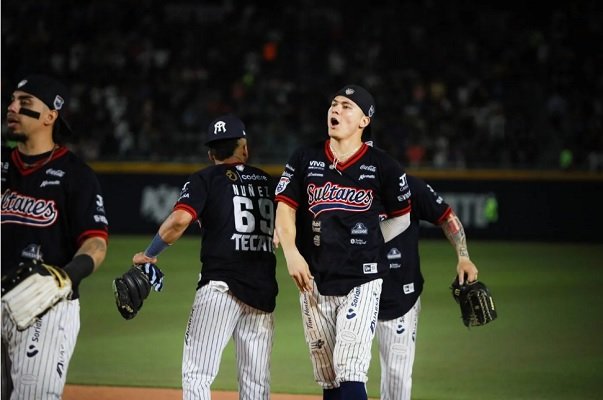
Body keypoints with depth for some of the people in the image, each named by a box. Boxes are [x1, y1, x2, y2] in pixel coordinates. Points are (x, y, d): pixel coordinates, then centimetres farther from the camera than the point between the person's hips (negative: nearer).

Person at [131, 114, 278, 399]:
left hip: (221, 285, -5)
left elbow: (180, 220, -12)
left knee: (197, 374, -6)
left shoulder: (206, 179, 3)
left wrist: (148, 254, -1)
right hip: (264, 290, 5)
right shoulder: (266, 181, 18)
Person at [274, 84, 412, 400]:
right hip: (315, 282, 3)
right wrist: (292, 253, -16)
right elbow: (285, 209, 0)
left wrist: (367, 245, 3)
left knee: (349, 369, -15)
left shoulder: (383, 167, 0)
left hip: (362, 281, -3)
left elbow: (402, 217, 11)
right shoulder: (305, 160, 6)